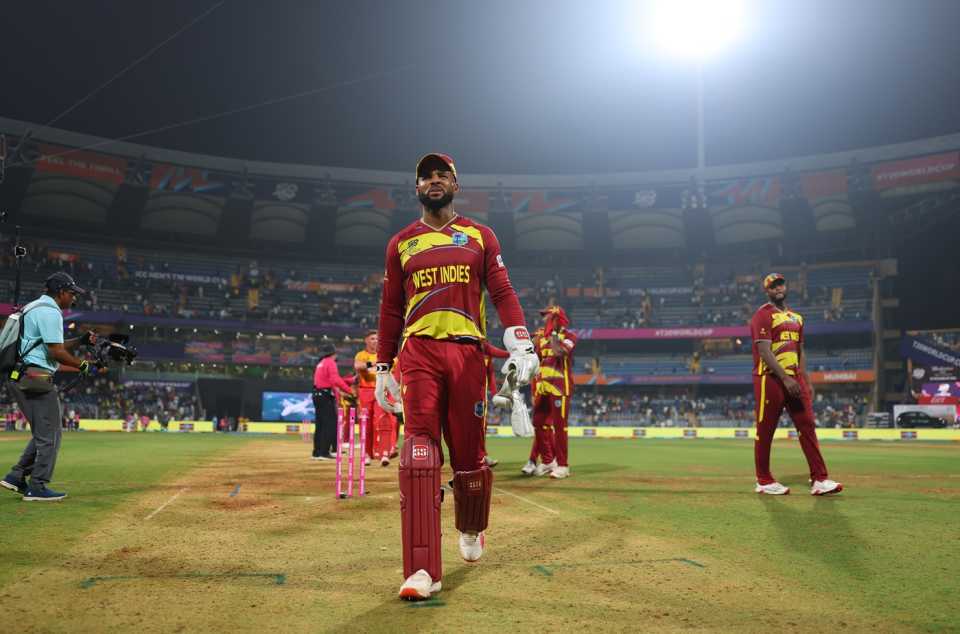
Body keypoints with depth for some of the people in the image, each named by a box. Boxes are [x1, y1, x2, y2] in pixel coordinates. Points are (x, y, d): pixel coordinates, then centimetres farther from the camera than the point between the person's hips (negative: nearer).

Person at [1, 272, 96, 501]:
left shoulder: (34, 308, 21)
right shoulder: (50, 312, -12)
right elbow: (56, 352, -18)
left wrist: (81, 341, 16)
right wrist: (83, 365, -6)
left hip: (20, 379, 10)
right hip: (36, 379, -10)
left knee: (43, 433, 17)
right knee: (49, 434, -2)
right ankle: (37, 487, 2)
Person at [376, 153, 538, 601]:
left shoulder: (480, 236, 14)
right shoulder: (401, 243, 17)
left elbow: (502, 293, 5)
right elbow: (391, 309, 16)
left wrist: (520, 344, -10)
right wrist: (383, 367, 12)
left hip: (468, 353, 0)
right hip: (419, 354, 0)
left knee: (469, 454, 4)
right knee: (419, 454, -12)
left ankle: (471, 530, 34)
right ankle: (422, 570, -14)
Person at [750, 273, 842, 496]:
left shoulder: (796, 317, 18)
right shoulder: (763, 315, -6)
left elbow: (800, 352, 22)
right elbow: (764, 352, -15)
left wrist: (807, 381, 13)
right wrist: (785, 378, -22)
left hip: (795, 379, 7)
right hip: (770, 379, -7)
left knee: (807, 425, 0)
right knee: (765, 431, 1)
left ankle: (819, 479, 0)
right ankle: (764, 481, 11)